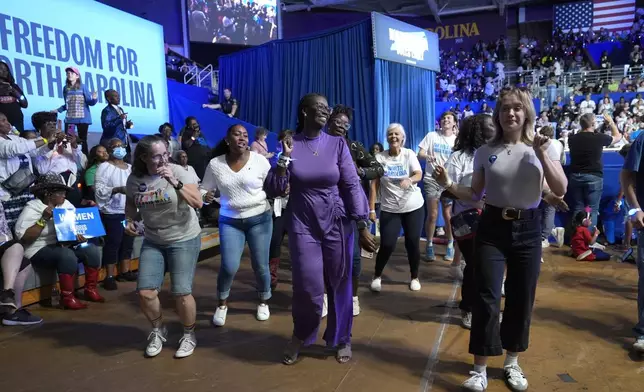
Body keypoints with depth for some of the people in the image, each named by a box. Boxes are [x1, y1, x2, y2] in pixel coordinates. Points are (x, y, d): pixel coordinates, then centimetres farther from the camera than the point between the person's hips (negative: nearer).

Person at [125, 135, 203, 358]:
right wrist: (129, 220, -2)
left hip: (184, 240, -3)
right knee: (145, 292, -2)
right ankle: (158, 331, 26)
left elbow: (198, 203, -20)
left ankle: (189, 335, 20)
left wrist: (175, 183, -30)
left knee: (181, 292, -6)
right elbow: (130, 202, 17)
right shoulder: (134, 179, -4)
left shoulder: (177, 171, -14)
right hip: (152, 242, 4)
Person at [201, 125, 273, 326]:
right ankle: (222, 303, 19)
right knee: (229, 266, -9)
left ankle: (264, 302, 32)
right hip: (230, 221, 1)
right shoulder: (215, 164, -2)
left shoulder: (260, 160, -6)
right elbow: (204, 189, 7)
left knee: (260, 266, 5)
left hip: (260, 219, 0)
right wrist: (205, 196, -15)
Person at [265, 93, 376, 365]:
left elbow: (352, 186, -4)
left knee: (339, 284, 8)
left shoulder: (337, 144, -2)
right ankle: (301, 336, 28)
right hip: (303, 224, -1)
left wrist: (363, 227, -8)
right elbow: (274, 190, -4)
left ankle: (341, 339, 31)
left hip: (337, 224, 1)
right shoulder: (289, 144, -1)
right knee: (307, 287, -2)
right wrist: (285, 157, -16)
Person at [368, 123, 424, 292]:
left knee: (412, 243, 6)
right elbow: (374, 184, -5)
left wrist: (409, 180, -39)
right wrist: (371, 208, -10)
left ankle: (415, 277, 27)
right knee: (387, 245, -5)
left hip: (413, 207, 1)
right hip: (389, 209, -1)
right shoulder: (379, 157, -4)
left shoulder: (409, 154, -3)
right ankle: (377, 276, 18)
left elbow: (419, 175, -16)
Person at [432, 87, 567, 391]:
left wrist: (542, 155, -19)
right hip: (492, 228, 0)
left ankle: (512, 363, 30)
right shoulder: (485, 152, 1)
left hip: (527, 229, 1)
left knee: (521, 300, 9)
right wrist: (449, 185, -14)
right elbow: (475, 195, 3)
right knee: (486, 299, -3)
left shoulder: (542, 147, 0)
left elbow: (560, 191, -9)